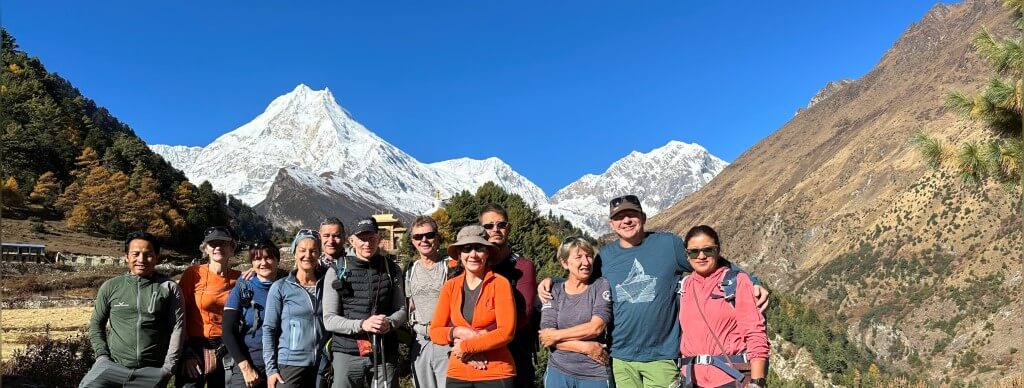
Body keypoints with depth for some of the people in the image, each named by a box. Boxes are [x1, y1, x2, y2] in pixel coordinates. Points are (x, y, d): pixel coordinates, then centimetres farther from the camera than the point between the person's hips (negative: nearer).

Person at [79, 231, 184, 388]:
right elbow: (96, 324, 15)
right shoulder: (110, 287, 7)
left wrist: (169, 366, -8)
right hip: (113, 365, 1)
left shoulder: (169, 288, 1)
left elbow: (178, 327, -2)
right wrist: (102, 355, 2)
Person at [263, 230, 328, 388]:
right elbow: (269, 330, -2)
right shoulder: (280, 287, -1)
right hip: (290, 365, -2)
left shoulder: (326, 284, 6)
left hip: (322, 366, 2)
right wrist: (271, 368, -7)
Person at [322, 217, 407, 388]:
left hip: (384, 353, 1)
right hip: (348, 354, -1)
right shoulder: (337, 270, 1)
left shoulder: (391, 269, 7)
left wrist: (389, 323, -11)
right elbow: (329, 320, -2)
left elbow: (402, 310, 11)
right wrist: (361, 325, -18)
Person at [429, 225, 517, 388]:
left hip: (496, 374, -3)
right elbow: (435, 332, 3)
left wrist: (465, 346, -14)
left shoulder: (500, 283, -8)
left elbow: (506, 332, -15)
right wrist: (458, 332, -16)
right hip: (457, 375, 3)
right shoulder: (450, 286, 2)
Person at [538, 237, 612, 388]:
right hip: (558, 372, 1)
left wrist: (556, 335, -8)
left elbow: (596, 327, -13)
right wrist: (585, 347, -16)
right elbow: (547, 336, -7)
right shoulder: (554, 293, 2)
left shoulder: (601, 286, -2)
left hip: (595, 375, -1)